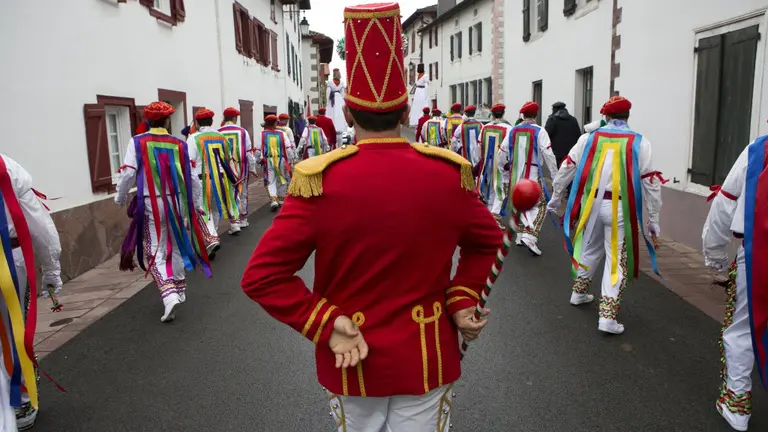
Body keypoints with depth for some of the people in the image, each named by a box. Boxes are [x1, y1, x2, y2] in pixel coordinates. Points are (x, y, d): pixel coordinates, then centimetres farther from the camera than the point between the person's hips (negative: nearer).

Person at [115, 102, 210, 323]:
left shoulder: (137, 143, -6)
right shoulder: (179, 145, 0)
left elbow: (128, 174, -8)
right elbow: (192, 178, 3)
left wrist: (120, 199, 9)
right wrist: (197, 203, 14)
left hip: (151, 204, -3)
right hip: (177, 202, 3)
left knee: (156, 251, 1)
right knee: (176, 246, 18)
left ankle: (169, 295, -17)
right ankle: (179, 289, 32)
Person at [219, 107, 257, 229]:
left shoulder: (218, 133, -4)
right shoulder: (242, 131, -5)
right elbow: (249, 151, -3)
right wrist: (252, 168, 6)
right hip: (241, 167, 0)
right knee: (242, 193, 13)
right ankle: (243, 219, 22)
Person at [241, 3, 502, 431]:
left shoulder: (320, 179, -18)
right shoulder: (449, 172, -12)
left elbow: (262, 275, -18)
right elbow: (488, 242, 4)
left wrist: (327, 327, -14)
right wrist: (463, 298, 2)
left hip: (352, 359, 0)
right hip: (426, 359, 1)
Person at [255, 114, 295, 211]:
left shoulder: (262, 134, -3)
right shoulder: (282, 133, -3)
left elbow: (258, 149, -1)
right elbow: (289, 148, -6)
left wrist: (260, 159, 14)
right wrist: (290, 161, 2)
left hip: (268, 161, 0)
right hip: (281, 160, 1)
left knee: (271, 181, 4)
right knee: (282, 179, 17)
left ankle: (273, 200, -13)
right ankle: (281, 198, 29)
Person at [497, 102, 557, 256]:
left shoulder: (513, 131, 4)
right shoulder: (539, 131, -9)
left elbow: (502, 153, 9)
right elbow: (548, 155, -12)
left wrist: (505, 168, 24)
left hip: (515, 175, 5)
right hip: (533, 175, -5)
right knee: (539, 206, 0)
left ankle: (521, 236, 23)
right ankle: (529, 236, -16)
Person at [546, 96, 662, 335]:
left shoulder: (589, 138, 4)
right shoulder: (640, 142, -3)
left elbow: (567, 169, 8)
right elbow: (650, 183, -3)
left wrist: (556, 198, 20)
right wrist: (653, 219, 4)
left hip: (592, 203, 3)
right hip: (620, 208, -3)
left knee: (589, 248, 25)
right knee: (617, 260, 4)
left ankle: (579, 292, 42)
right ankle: (607, 316, 0)